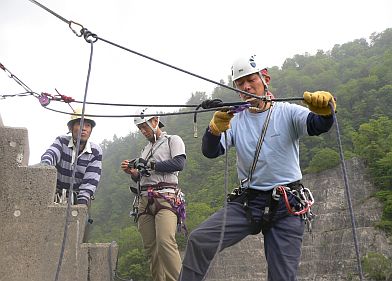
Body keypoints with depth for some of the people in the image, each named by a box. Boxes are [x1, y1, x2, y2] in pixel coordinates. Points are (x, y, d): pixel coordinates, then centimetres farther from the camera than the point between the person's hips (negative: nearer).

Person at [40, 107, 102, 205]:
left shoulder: (96, 152, -1)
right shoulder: (62, 141, 0)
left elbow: (90, 181, -7)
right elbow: (50, 154, -21)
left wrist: (82, 202, -21)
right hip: (56, 196, 0)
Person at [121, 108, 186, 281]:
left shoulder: (173, 140, 8)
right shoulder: (146, 149, 28)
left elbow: (179, 163, -10)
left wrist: (151, 165, -10)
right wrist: (133, 173, 8)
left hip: (165, 198, -7)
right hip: (145, 200, 7)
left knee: (165, 242, -24)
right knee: (150, 247, 0)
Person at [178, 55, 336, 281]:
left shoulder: (287, 112, 0)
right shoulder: (235, 121, 6)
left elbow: (318, 126, -17)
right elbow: (210, 152, -6)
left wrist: (324, 111, -41)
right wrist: (216, 127, -27)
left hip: (288, 206, -1)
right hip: (247, 202, 2)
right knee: (199, 240, -15)